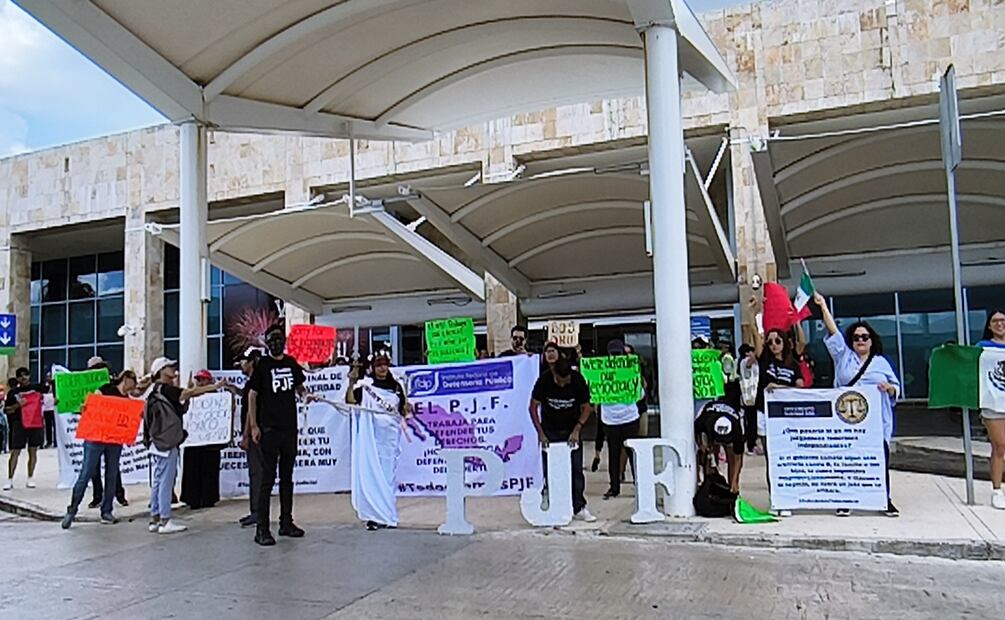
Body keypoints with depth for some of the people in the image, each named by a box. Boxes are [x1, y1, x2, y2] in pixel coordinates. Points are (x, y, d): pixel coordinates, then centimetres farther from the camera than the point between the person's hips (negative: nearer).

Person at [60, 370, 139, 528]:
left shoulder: (128, 400, 13)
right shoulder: (104, 390, -2)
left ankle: (106, 512, 15)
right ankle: (72, 510, 7)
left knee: (112, 476, 7)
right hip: (96, 437, -5)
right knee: (86, 474, -4)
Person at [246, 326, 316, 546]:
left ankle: (286, 522, 22)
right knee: (268, 478, -5)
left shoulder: (291, 363, 10)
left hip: (290, 428, 5)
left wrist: (305, 395, -2)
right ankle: (262, 528, -2)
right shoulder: (262, 365, -3)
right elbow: (252, 395, -3)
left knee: (287, 477, 12)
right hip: (269, 429, -5)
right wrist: (253, 426, -9)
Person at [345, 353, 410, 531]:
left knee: (388, 474, 7)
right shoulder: (365, 384, 1)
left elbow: (402, 411, 14)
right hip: (371, 435, -3)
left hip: (390, 436, 3)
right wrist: (352, 383, -24)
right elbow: (350, 400, -11)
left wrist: (407, 409, -7)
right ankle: (375, 516, 0)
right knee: (371, 474, -5)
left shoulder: (396, 386, 12)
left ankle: (387, 515, 15)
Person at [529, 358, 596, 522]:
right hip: (549, 431, 0)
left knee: (576, 469, -2)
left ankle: (579, 508, 6)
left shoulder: (578, 381, -19)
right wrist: (540, 432, -15)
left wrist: (576, 431, -16)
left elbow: (586, 408, -7)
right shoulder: (544, 381, -20)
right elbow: (533, 407, -9)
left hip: (571, 430, 0)